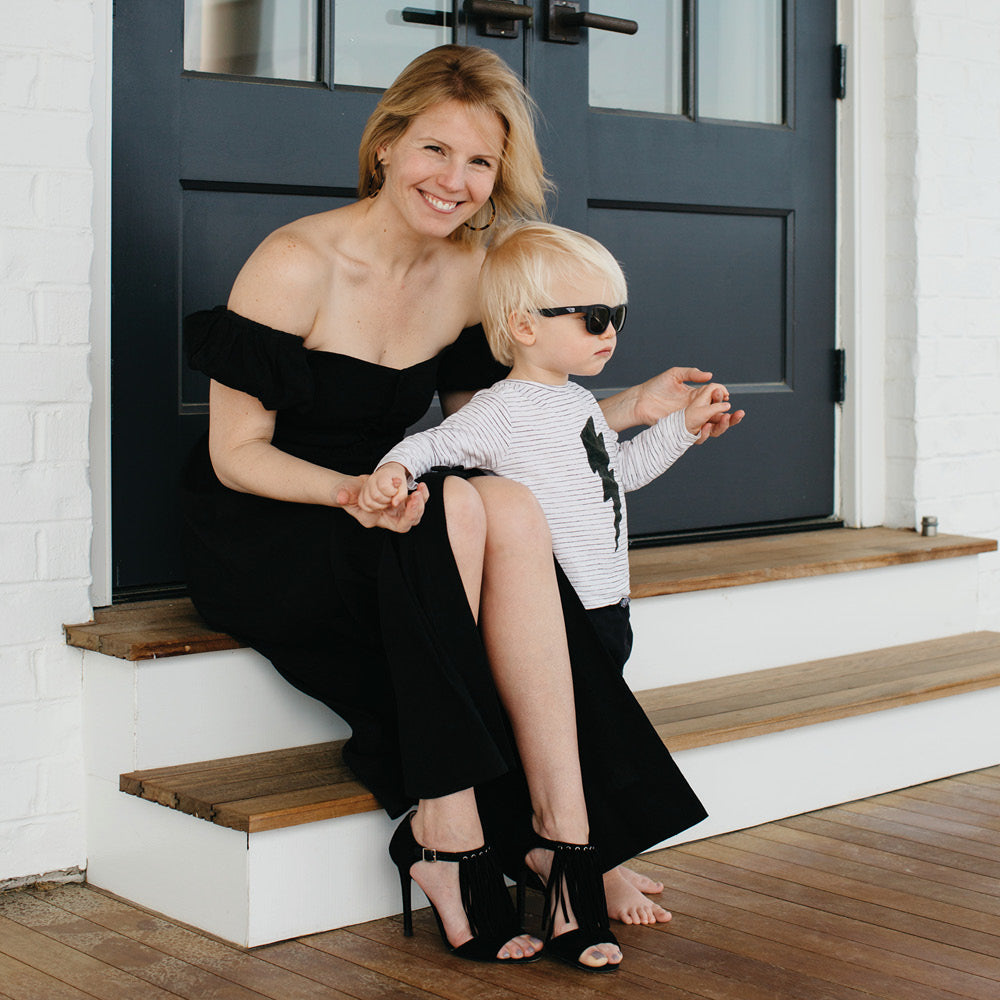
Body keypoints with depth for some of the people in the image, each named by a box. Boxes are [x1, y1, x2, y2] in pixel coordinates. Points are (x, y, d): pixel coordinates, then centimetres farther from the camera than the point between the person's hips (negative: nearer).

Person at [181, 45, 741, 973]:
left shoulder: (468, 271, 5)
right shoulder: (296, 264, -14)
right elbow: (235, 453, -13)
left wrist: (634, 407, 3)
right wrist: (351, 492, -31)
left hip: (386, 530, 5)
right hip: (254, 540, -5)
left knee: (512, 510, -28)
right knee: (455, 510, -33)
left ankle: (563, 836, -31)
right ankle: (451, 839, -29)